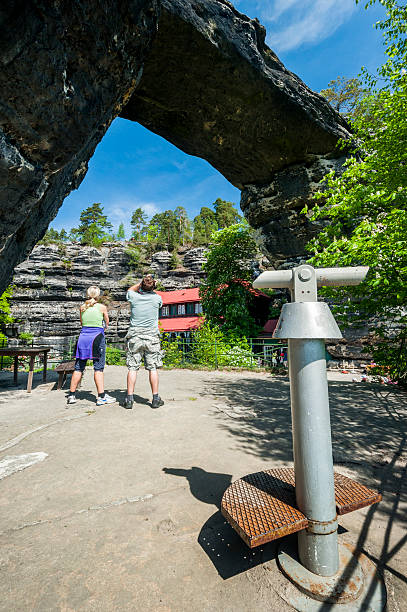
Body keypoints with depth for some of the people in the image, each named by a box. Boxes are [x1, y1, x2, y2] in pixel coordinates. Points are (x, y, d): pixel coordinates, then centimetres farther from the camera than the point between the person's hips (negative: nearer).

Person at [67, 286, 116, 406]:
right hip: (97, 337, -4)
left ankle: (72, 395, 18)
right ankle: (101, 397, -1)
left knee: (78, 367, 11)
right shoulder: (102, 307, -1)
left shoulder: (82, 307, 9)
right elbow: (107, 323, 13)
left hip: (83, 337, 4)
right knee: (98, 368, -2)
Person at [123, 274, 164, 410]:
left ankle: (129, 398, 6)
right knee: (153, 368, 4)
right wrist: (151, 288, 26)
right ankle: (155, 398, 9)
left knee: (132, 368, 4)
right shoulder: (157, 298, -3)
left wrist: (141, 283, 21)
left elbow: (130, 290, 23)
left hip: (134, 337, 1)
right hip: (152, 337, 0)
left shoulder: (134, 297, -2)